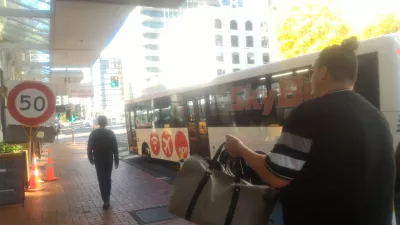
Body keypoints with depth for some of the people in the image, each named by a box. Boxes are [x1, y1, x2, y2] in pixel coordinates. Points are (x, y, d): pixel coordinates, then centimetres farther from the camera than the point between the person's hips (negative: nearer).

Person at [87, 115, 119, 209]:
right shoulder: (111, 133, -5)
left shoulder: (93, 133, -6)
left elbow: (89, 147, -4)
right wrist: (116, 160, 0)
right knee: (108, 178, 18)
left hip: (98, 160, -1)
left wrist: (91, 158, 9)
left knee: (102, 180, 1)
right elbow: (115, 148, -6)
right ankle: (107, 197, 28)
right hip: (109, 159, 2)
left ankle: (106, 200, -4)